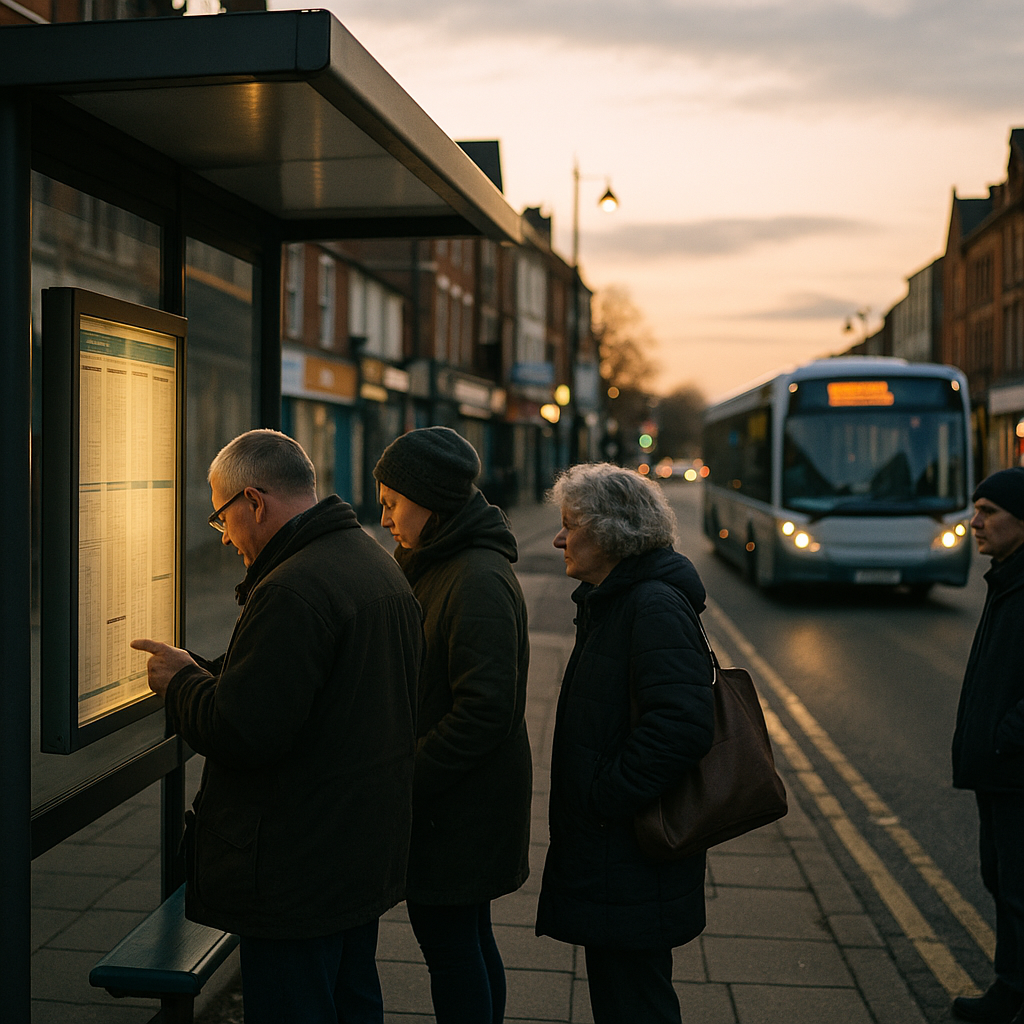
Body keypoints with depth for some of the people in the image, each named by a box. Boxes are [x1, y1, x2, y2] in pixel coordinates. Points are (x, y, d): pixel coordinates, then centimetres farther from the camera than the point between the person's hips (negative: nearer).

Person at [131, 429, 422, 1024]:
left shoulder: (293, 591, -23)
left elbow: (240, 734, -25)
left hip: (299, 872, -10)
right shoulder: (379, 564, 9)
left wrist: (181, 680, -6)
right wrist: (206, 671, 13)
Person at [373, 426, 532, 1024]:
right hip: (461, 800, 10)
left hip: (458, 811, -10)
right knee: (468, 937, 19)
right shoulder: (439, 566, 11)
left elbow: (483, 711, -25)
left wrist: (405, 779, -19)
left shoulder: (479, 582, -21)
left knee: (450, 946, 1)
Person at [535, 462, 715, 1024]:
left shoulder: (655, 608, -20)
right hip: (606, 849, 10)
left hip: (634, 860, -10)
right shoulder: (610, 602, 13)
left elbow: (682, 723, -30)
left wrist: (605, 798, -23)